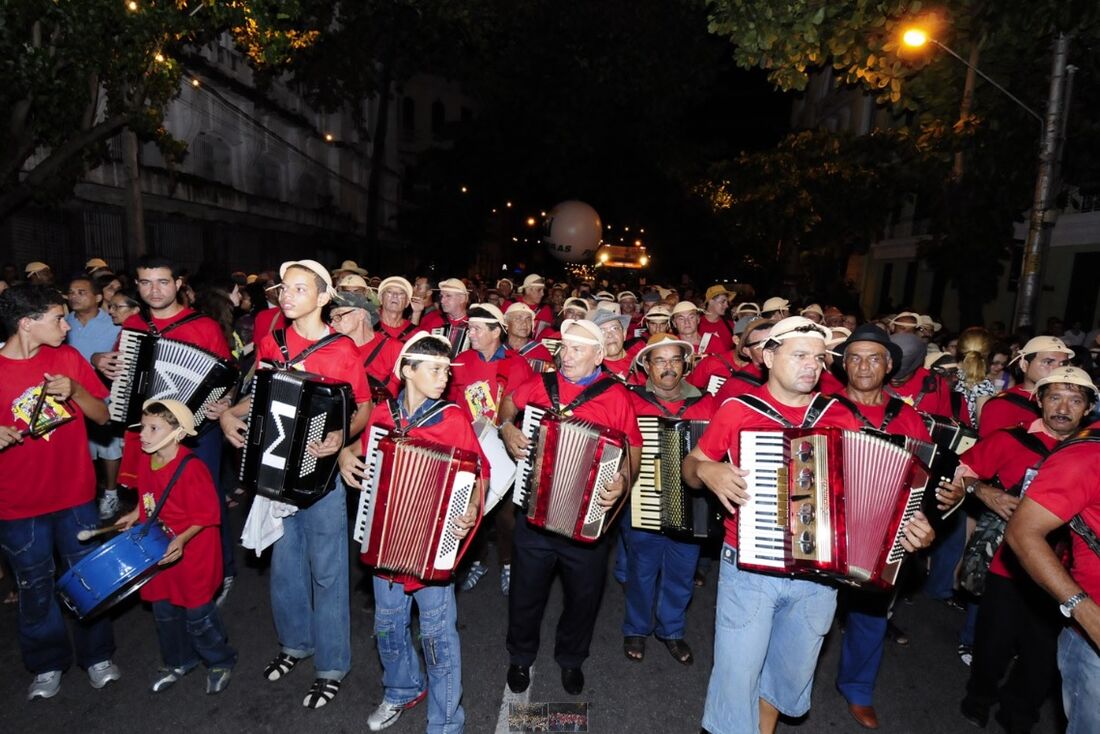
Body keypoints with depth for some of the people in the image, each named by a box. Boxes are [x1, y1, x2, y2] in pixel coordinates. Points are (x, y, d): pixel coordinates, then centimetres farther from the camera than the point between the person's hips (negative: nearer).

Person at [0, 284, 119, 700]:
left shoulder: (67, 358, -4)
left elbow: (103, 416, -1)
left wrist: (75, 390, -19)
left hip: (75, 494, 1)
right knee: (35, 587, 14)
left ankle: (97, 656, 30)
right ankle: (48, 664, 35)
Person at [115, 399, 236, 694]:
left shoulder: (191, 469, -26)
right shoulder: (147, 462, -2)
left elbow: (206, 515, -22)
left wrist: (182, 539, -32)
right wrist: (134, 516, 8)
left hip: (192, 556, -8)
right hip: (160, 553, 8)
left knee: (197, 614, 6)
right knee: (164, 612, 22)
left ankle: (221, 661, 29)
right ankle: (179, 661, 44)